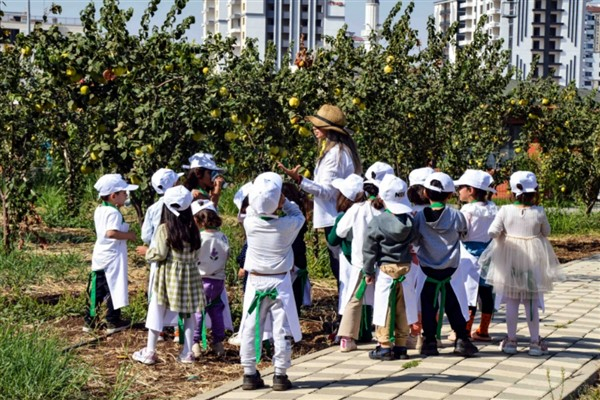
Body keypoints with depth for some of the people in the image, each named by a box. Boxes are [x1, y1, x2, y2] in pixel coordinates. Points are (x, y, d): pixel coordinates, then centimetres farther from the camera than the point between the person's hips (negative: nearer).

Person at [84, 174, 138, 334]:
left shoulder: (99, 210, 9)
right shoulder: (113, 213, -19)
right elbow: (111, 232, -32)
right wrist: (128, 235, -20)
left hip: (99, 256, 9)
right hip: (112, 256, -9)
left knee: (96, 289, 13)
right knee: (114, 288, 3)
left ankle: (89, 321, 18)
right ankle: (113, 322, 12)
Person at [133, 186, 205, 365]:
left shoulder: (164, 229, -12)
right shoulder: (193, 229, 1)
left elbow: (160, 254, -13)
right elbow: (196, 254, 6)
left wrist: (147, 252, 4)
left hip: (169, 275, -3)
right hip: (190, 274, 3)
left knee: (157, 312, 7)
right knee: (189, 313, 11)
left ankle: (150, 352, 10)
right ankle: (187, 353, 12)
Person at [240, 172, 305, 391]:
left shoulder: (250, 223, -11)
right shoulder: (287, 225, -14)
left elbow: (251, 210, 13)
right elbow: (298, 215, 8)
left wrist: (260, 198, 5)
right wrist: (284, 201, 4)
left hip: (255, 281, 2)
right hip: (279, 283, -2)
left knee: (250, 329, 8)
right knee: (282, 331, 4)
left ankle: (249, 374, 12)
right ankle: (280, 375, 5)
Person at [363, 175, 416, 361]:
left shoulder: (377, 222, -11)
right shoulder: (410, 221, -2)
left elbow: (369, 249, -5)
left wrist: (368, 271, 4)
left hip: (386, 269, -4)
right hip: (405, 267, 4)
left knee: (384, 307, 2)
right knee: (402, 308, 10)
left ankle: (385, 346, 4)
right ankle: (401, 346, 15)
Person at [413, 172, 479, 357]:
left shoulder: (420, 216, -8)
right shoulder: (456, 216, -9)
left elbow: (414, 240, 0)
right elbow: (463, 233, 7)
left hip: (427, 270, 0)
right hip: (450, 271, 0)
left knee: (428, 307, 6)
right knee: (455, 307, 8)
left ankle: (429, 341, 6)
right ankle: (462, 340, 8)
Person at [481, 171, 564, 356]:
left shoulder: (505, 210, -12)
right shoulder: (539, 212, -13)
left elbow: (493, 232, -11)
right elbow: (546, 232, 1)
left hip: (510, 259, 1)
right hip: (533, 262, -1)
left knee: (511, 301, 11)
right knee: (532, 302, 8)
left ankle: (511, 340, 14)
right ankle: (535, 342, 12)